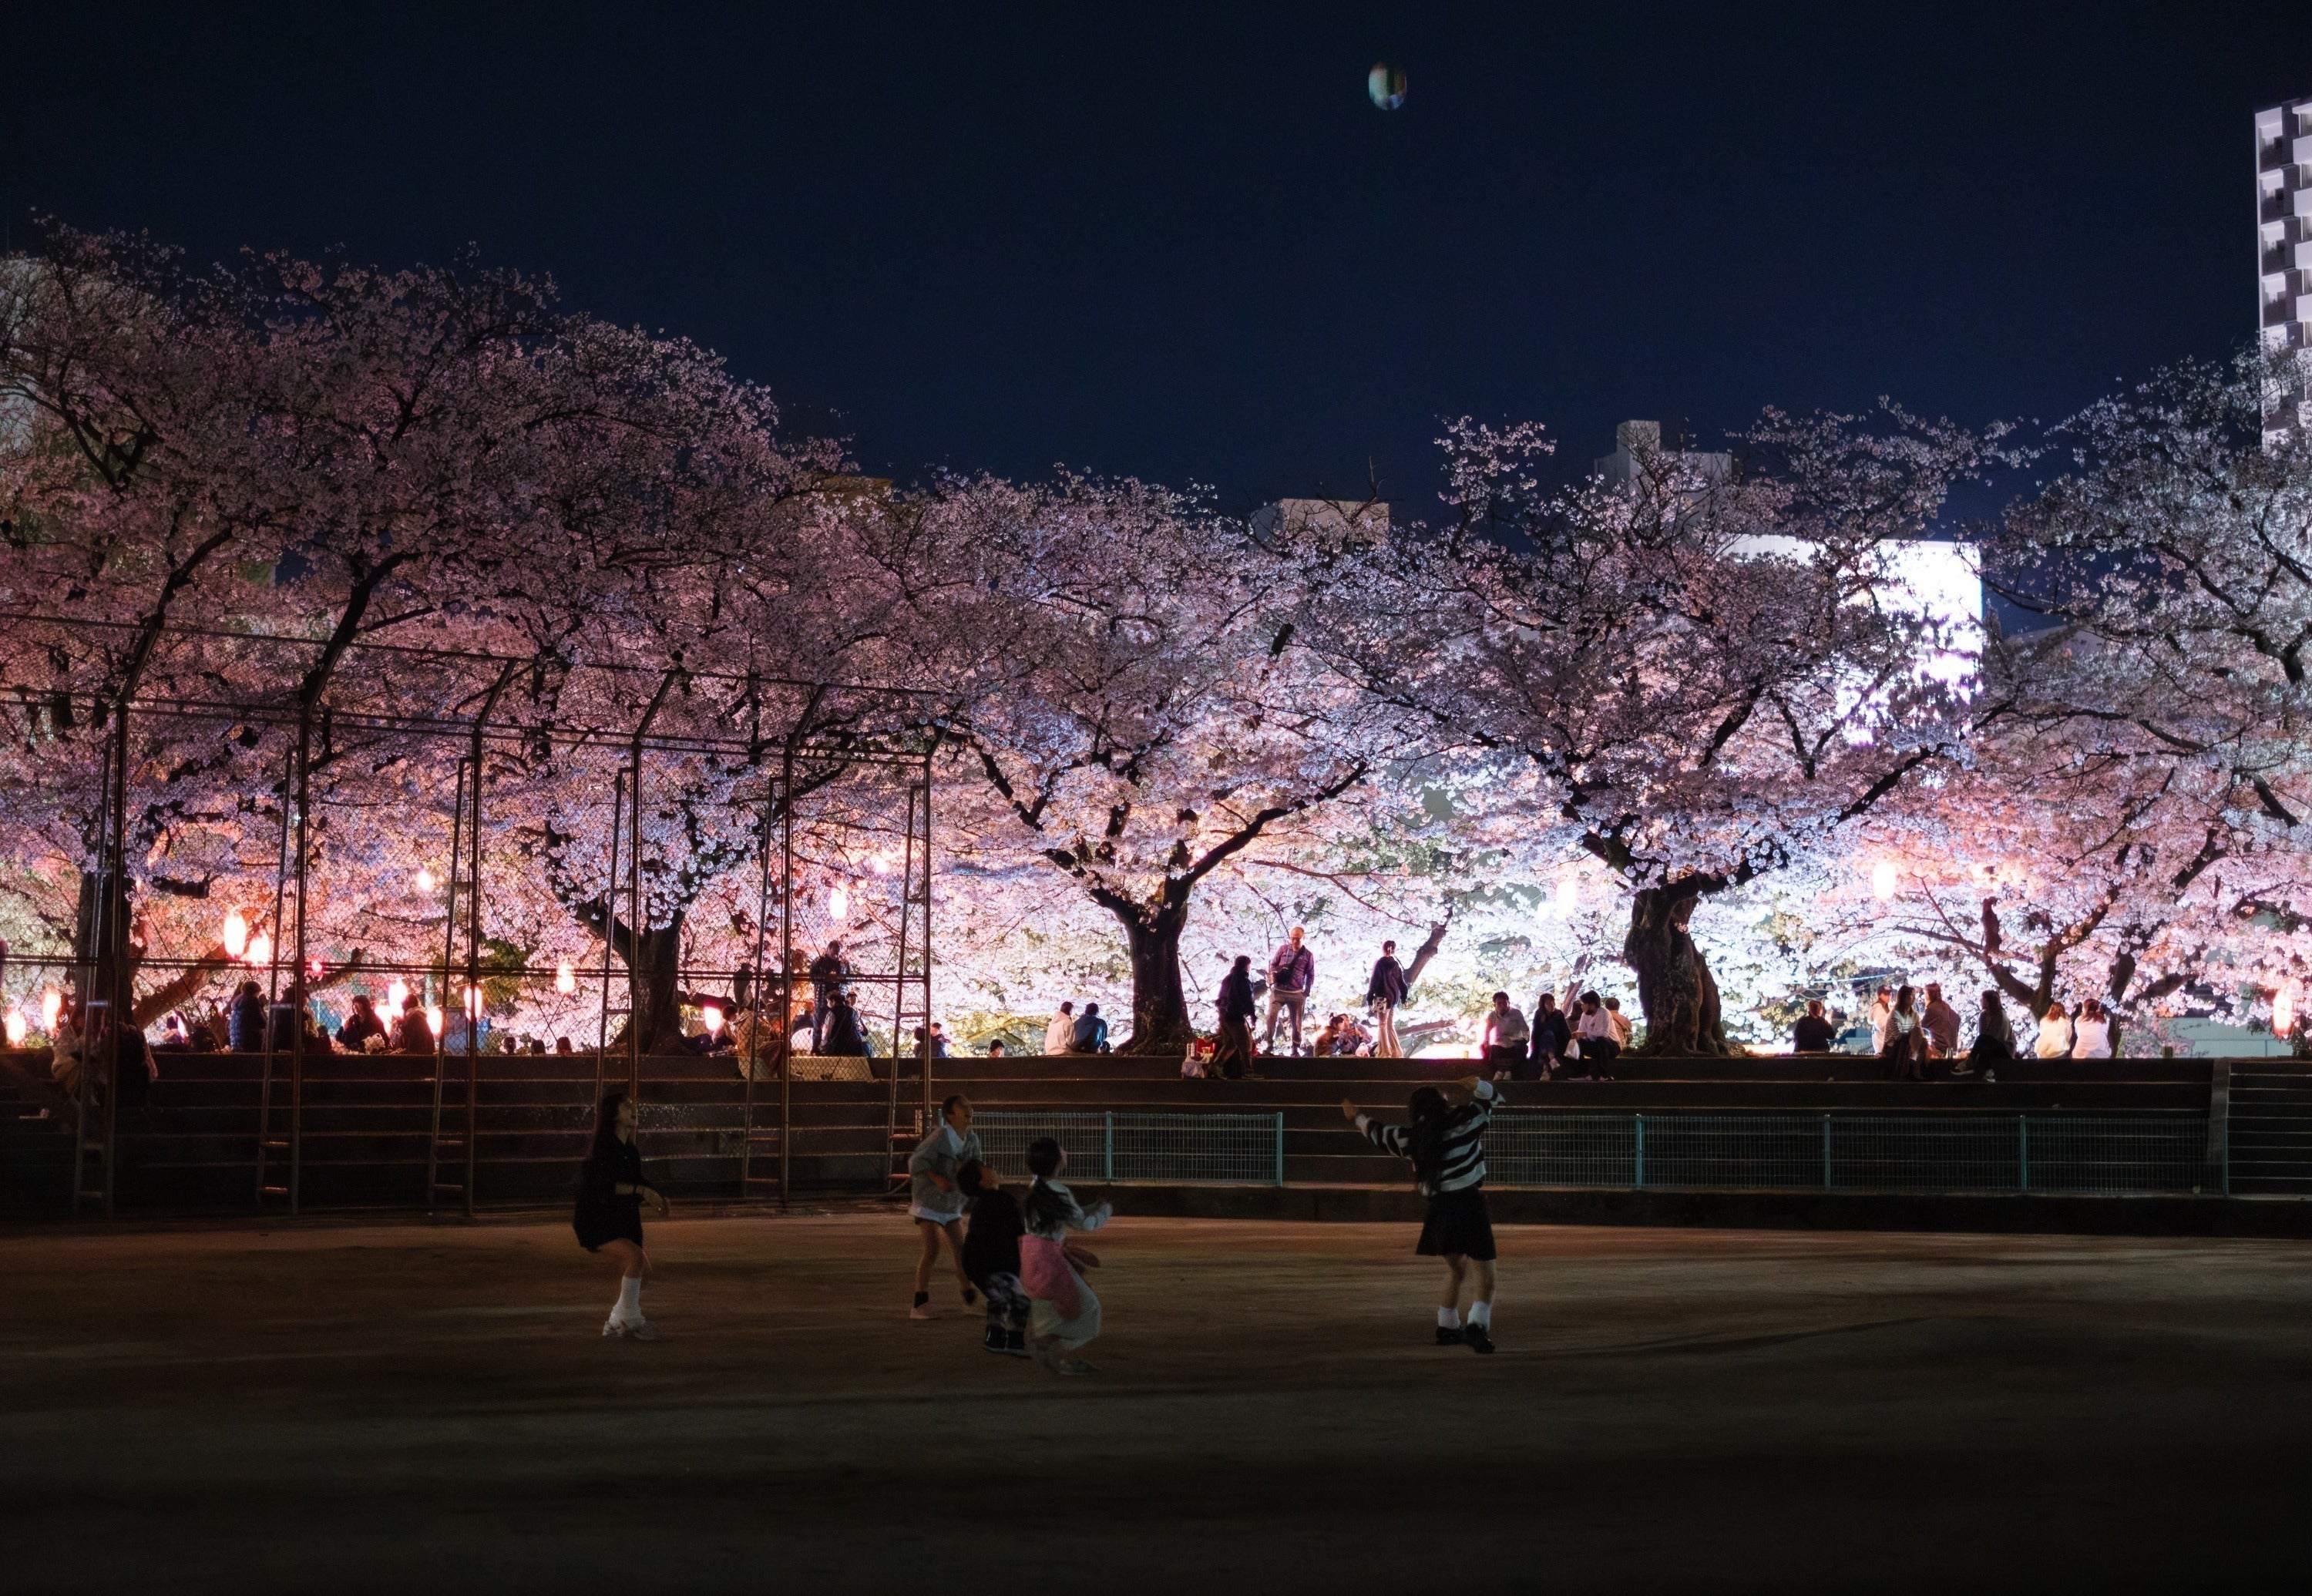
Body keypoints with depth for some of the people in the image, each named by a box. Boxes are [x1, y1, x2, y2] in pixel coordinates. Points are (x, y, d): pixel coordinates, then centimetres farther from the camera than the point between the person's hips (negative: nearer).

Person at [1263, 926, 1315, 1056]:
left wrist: (1307, 991, 1)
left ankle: (1296, 1048, 13)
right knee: (1271, 1016, -13)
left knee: (1297, 1022, 3)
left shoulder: (1308, 955, 3)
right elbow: (1273, 964, 13)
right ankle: (1269, 1045, -6)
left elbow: (1311, 975, 10)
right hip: (1278, 991, 0)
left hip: (1297, 994, 0)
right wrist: (1273, 975, -5)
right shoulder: (1283, 950, 4)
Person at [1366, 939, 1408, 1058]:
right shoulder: (1396, 964, 9)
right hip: (1394, 996, 6)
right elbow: (1401, 982, 13)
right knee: (1390, 1025, 13)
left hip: (1383, 997, -6)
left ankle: (1384, 1052, -6)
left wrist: (1369, 998, -7)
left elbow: (1374, 981, -10)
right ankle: (1396, 1052, 11)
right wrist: (1404, 998, 20)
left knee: (1382, 1025, -2)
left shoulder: (1380, 963, -9)